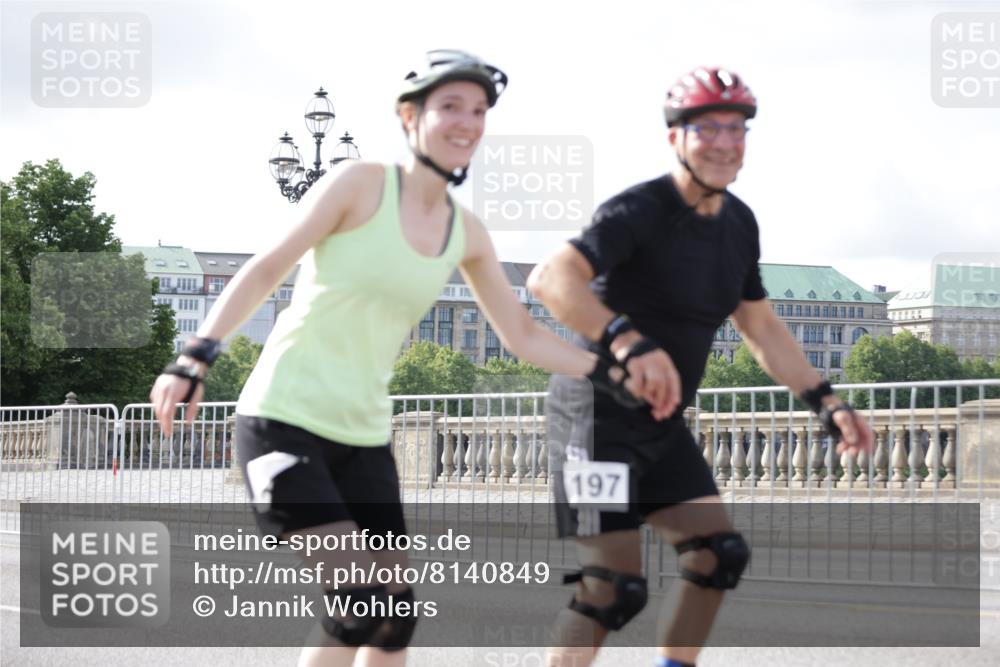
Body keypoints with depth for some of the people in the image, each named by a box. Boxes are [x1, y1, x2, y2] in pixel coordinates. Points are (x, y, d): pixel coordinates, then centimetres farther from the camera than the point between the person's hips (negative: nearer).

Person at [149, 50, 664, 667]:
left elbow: (522, 335, 16)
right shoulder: (362, 185, -9)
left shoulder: (466, 233, 8)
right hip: (284, 421, -7)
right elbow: (268, 269, -10)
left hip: (363, 435, 7)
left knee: (395, 608, 4)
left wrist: (612, 375, 7)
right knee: (359, 599, -18)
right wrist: (197, 357, -19)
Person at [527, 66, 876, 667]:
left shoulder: (738, 223, 5)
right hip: (598, 419, -8)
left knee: (720, 554, 6)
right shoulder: (640, 212, -21)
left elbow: (762, 329, 17)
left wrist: (829, 404, 11)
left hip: (661, 426, 8)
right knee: (615, 588, -12)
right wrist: (628, 342, -51)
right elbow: (551, 278, -37)